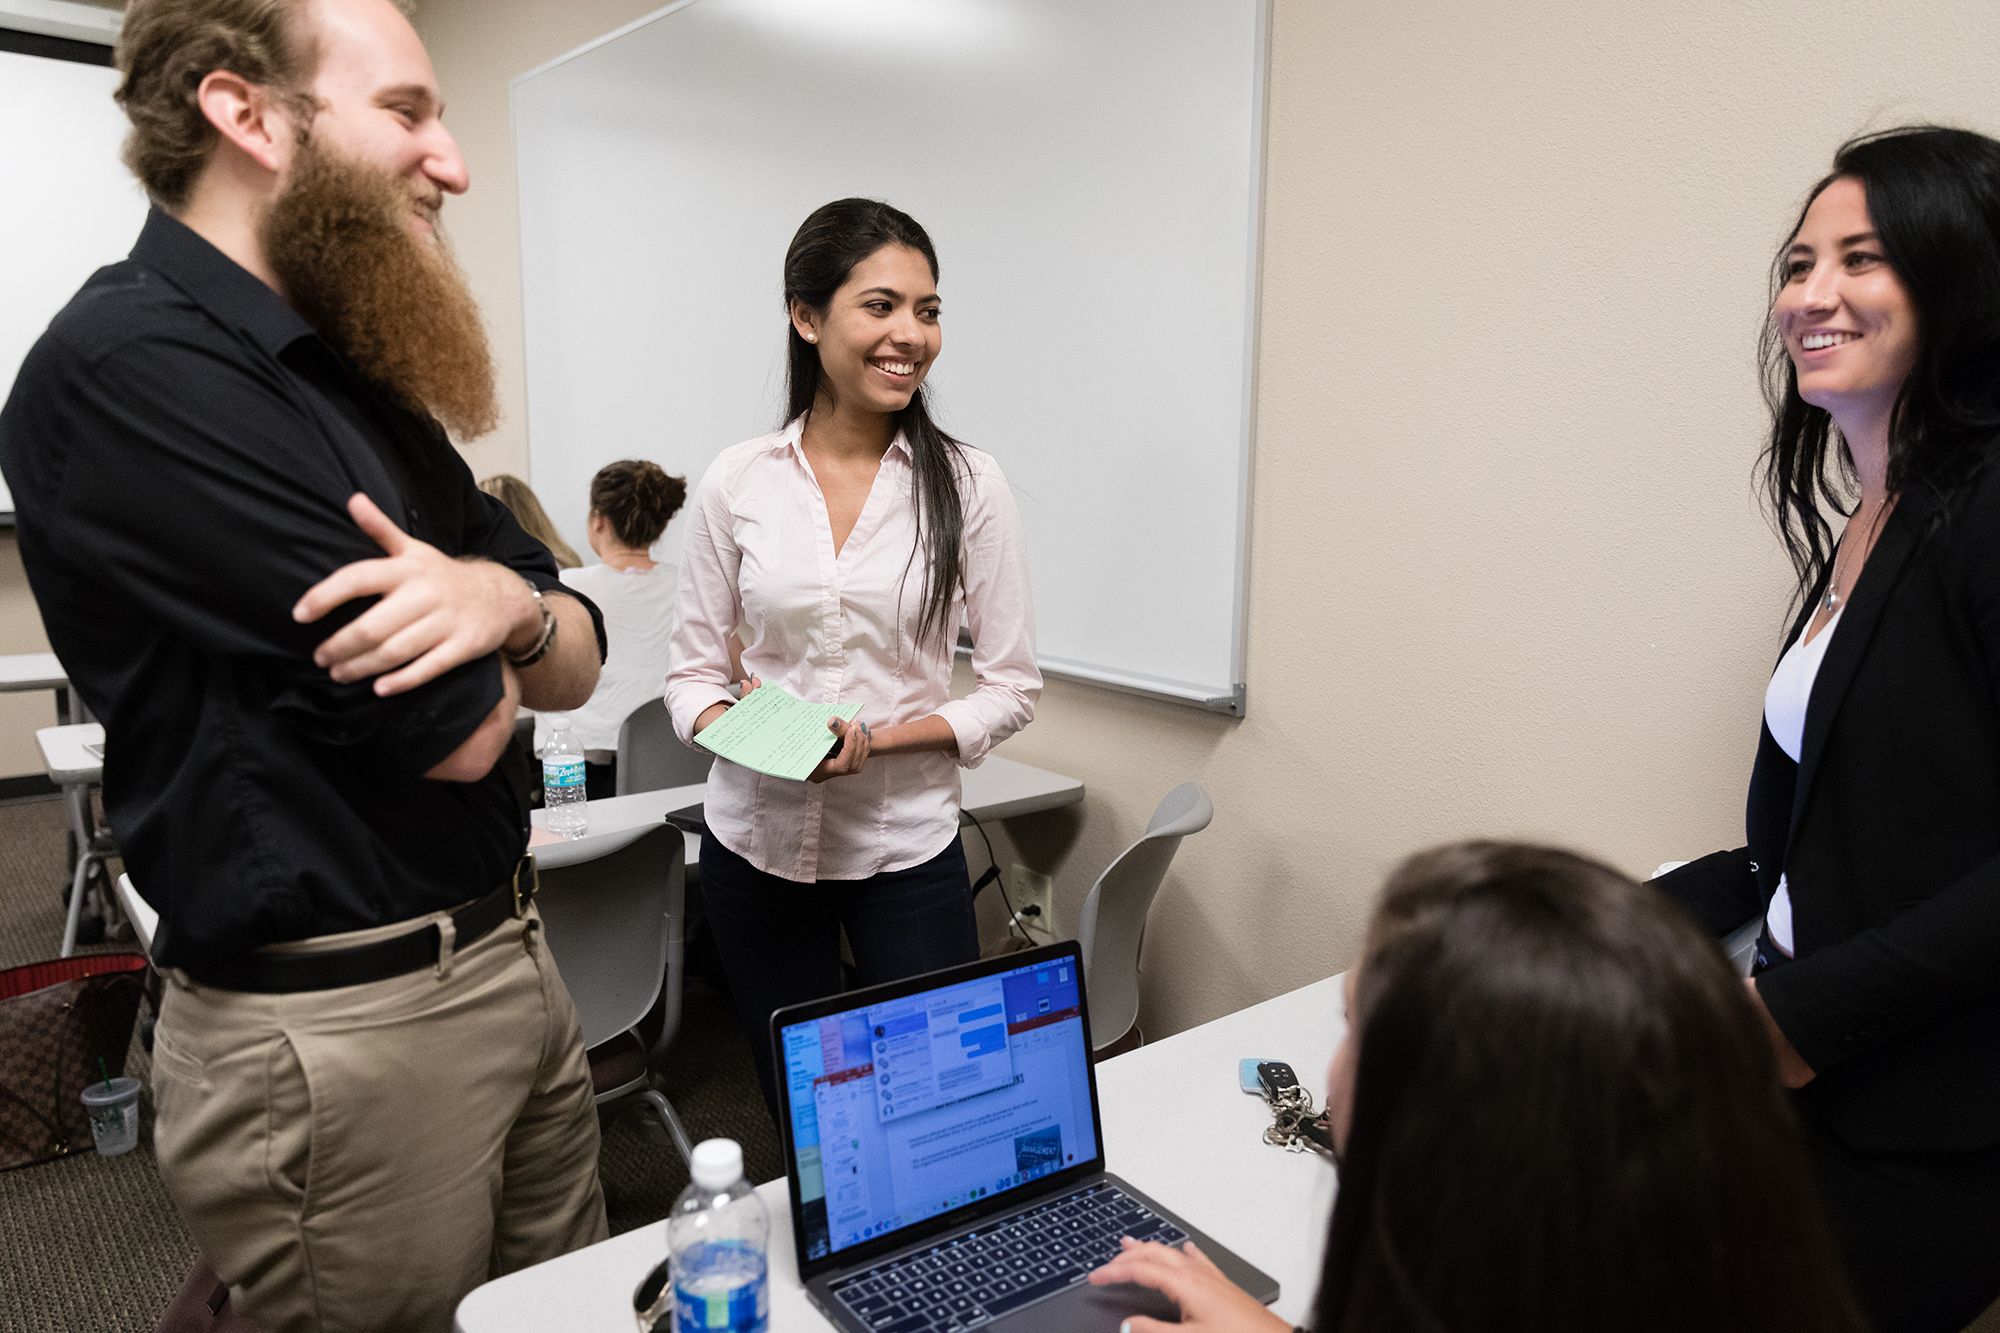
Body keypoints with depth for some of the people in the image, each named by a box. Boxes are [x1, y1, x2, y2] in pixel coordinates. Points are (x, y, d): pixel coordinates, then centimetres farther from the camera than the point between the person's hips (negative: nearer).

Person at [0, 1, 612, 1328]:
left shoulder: (362, 381, 10)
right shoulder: (131, 367, -17)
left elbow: (574, 666, 7)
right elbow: (456, 730, -20)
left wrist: (502, 602, -15)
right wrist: (462, 616, 1)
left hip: (518, 962, 8)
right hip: (340, 1032, -8)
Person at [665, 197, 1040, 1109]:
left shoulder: (966, 483, -6)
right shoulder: (738, 482, -3)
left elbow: (1011, 688, -5)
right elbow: (693, 669, 4)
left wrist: (879, 737, -19)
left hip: (907, 848, -1)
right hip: (756, 840, 2)